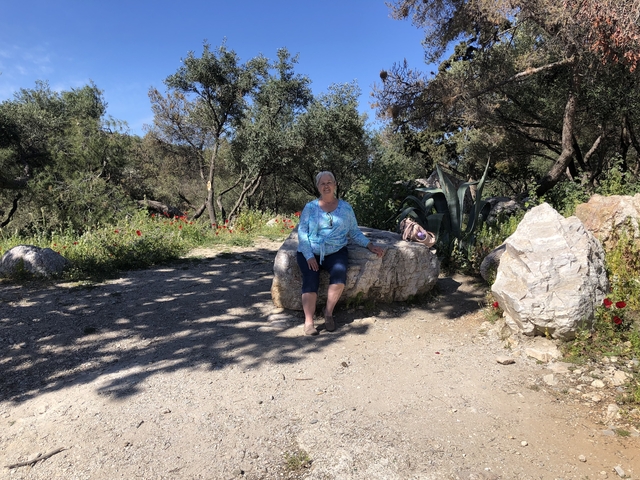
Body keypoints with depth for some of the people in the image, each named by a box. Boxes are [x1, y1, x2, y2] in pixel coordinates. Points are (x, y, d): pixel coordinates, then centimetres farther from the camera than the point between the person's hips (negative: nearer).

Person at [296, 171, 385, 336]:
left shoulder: (346, 208, 11)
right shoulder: (310, 207, 7)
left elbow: (354, 233, 13)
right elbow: (302, 233, 0)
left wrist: (370, 245, -1)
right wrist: (309, 256, -12)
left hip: (335, 252, 1)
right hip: (311, 252, 0)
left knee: (339, 272, -29)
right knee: (310, 279, -26)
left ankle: (329, 313, -13)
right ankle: (308, 321, -24)